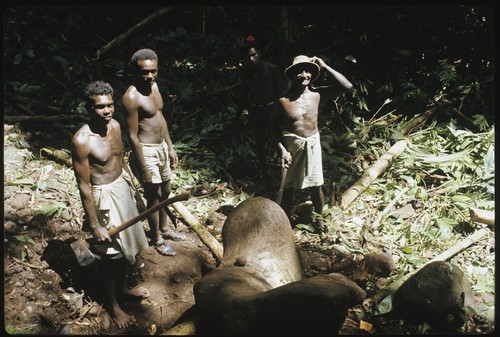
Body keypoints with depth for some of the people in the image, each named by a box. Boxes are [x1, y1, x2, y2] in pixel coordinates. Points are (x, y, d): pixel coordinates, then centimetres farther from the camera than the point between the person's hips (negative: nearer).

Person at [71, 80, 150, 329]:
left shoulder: (115, 125, -4)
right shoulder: (82, 141, -26)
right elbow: (83, 186, -21)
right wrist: (95, 224, -18)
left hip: (123, 189, 7)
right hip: (103, 198, -7)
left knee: (124, 244, 23)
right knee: (109, 253, 8)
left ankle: (123, 287, 46)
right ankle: (113, 305, 28)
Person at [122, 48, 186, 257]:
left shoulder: (154, 86, 3)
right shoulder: (131, 97, -23)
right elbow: (132, 136, -22)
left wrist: (170, 147, 15)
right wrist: (144, 169, -20)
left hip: (161, 148, 9)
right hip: (146, 152, -8)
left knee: (166, 192, 23)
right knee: (153, 197, 7)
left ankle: (165, 228, 44)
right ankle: (157, 240, 26)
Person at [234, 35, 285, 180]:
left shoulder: (271, 68, -9)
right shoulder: (246, 71, 1)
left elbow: (280, 90, -4)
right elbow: (243, 93, 9)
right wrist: (238, 115, 8)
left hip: (270, 109, -3)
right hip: (254, 111, 3)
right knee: (259, 143, 10)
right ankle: (263, 172, 23)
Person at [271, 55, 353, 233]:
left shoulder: (317, 94, -8)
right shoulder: (283, 100, -13)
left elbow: (346, 86, -13)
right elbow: (275, 125, -4)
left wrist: (324, 67, -14)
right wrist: (282, 149, -14)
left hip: (312, 143, 2)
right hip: (292, 145, -2)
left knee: (316, 185, 13)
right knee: (289, 186, 9)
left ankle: (319, 219, 34)